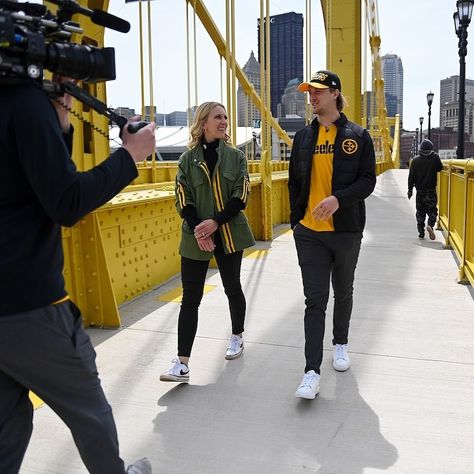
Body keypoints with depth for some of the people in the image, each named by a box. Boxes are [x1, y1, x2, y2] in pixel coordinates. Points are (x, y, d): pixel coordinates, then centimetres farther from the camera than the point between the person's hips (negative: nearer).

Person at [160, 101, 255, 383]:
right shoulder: (188, 159, 2)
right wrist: (197, 229, -15)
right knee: (190, 298, -3)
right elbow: (183, 200, -1)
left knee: (232, 287, 15)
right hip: (195, 237, -1)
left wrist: (216, 222, -15)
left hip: (229, 233, 1)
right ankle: (182, 364, -3)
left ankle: (237, 337, 39)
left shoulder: (236, 157, 4)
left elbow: (241, 196, -3)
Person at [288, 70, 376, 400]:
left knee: (343, 292, 17)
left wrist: (338, 198, -23)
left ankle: (341, 344, 40)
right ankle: (312, 371, -1)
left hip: (346, 230, -1)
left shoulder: (358, 136, 0)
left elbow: (368, 180, -6)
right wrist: (296, 219, 8)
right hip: (309, 232, 1)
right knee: (315, 300, -2)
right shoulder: (303, 137, 8)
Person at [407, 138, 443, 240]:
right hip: (431, 191, -1)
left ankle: (421, 232, 9)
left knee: (420, 212, 9)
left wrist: (410, 189, 6)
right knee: (432, 210, 6)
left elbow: (411, 176, -1)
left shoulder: (415, 160, -3)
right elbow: (440, 168, 10)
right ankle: (430, 225, -21)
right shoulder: (435, 157, -6)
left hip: (420, 191, 1)